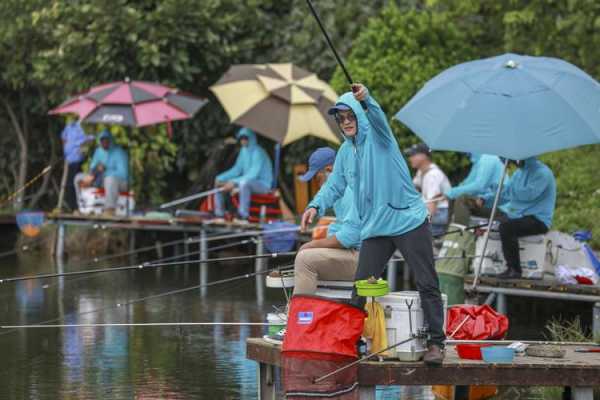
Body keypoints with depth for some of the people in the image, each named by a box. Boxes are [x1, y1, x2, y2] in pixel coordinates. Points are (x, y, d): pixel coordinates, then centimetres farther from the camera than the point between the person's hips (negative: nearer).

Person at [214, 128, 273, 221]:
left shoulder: (258, 152, -20)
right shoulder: (244, 151, 7)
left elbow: (253, 174, -29)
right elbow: (236, 170, 10)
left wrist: (234, 182, -34)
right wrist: (220, 178, -4)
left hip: (263, 184, -9)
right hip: (248, 181, 9)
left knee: (244, 182, -42)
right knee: (219, 182, 3)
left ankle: (244, 214, -35)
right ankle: (219, 213, 0)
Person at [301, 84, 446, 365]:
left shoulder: (377, 136, -6)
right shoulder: (346, 152, 12)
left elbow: (378, 118, -28)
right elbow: (335, 186, 15)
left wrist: (366, 100, -50)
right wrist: (316, 207, -4)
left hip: (409, 220, -6)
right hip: (374, 227, 6)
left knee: (427, 284, -3)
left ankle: (436, 342, 3)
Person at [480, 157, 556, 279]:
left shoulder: (542, 173, -14)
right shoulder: (520, 172, 15)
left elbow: (529, 194, -25)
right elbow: (506, 190, 17)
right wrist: (485, 198, 2)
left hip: (539, 220, -10)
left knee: (506, 227, -31)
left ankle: (514, 270, -26)